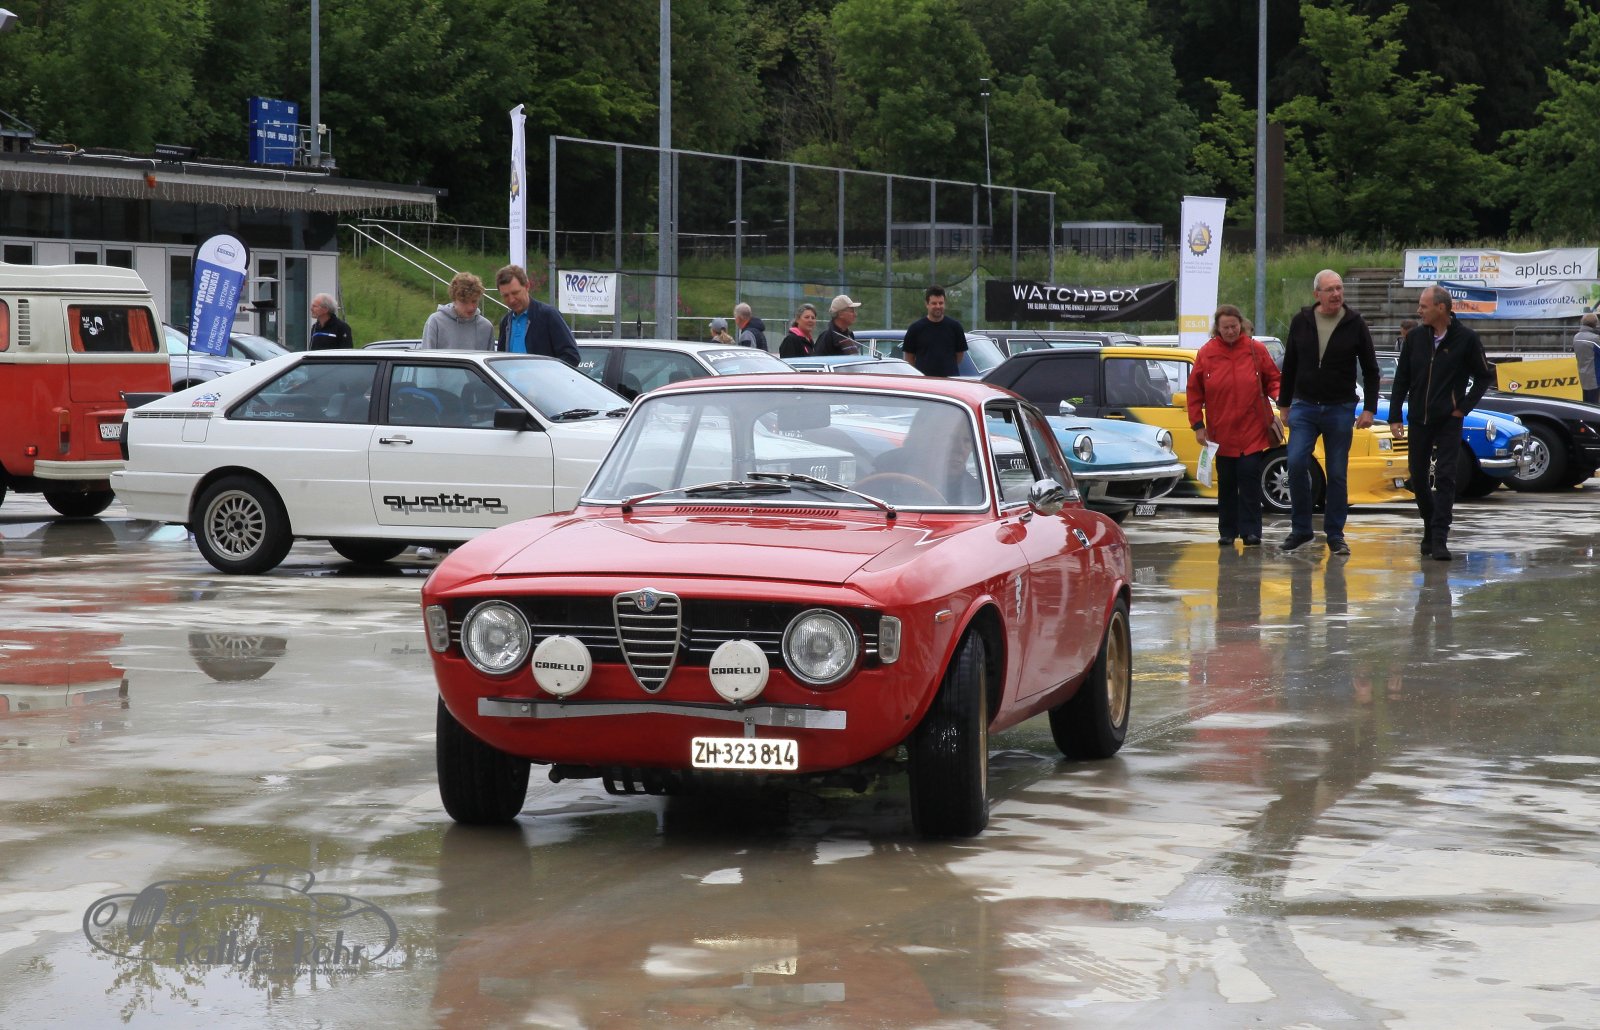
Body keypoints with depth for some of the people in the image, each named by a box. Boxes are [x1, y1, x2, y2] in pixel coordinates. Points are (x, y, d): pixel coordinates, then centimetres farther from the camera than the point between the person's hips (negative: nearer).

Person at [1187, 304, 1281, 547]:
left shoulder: (1256, 350, 1)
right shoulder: (1206, 354, 3)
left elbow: (1272, 379, 8)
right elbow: (1195, 392, 6)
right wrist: (1198, 424, 1)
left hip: (1253, 432, -2)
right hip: (1222, 433, 2)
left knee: (1250, 481, -7)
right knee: (1226, 484, 8)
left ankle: (1250, 531, -4)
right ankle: (1227, 532, 15)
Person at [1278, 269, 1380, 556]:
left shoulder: (1355, 325, -2)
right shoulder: (1301, 322, 2)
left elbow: (1370, 370, 2)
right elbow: (1289, 367, 12)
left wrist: (1369, 408, -4)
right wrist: (1285, 403, 12)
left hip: (1340, 410, -1)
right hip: (1304, 408, 1)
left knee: (1338, 474, 3)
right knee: (1296, 464, -13)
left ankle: (1335, 534, 11)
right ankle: (1301, 528, 0)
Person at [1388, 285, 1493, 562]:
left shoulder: (1466, 339, -6)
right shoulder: (1415, 338, 3)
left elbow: (1484, 376, 4)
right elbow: (1401, 380, 8)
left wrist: (1464, 407, -3)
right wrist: (1395, 417, 3)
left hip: (1448, 422, -4)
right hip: (1418, 421, 4)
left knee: (1445, 477, -9)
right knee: (1418, 478, 8)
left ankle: (1439, 539, -9)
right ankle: (1431, 526, 27)